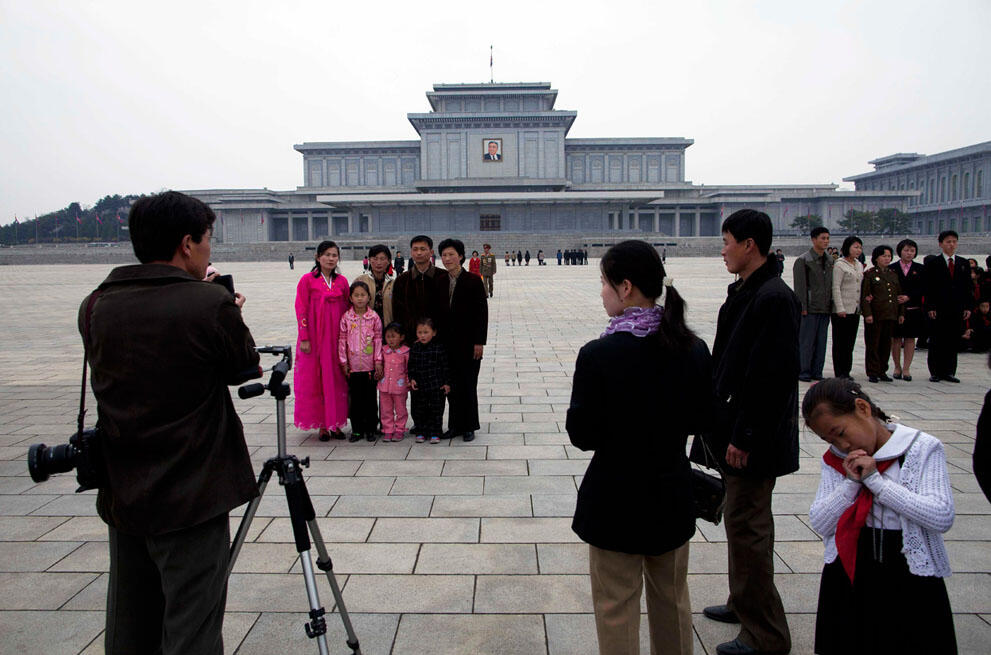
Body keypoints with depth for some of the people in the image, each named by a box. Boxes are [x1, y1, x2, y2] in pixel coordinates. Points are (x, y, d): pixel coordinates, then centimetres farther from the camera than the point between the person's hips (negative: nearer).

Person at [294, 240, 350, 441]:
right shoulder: (308, 280, -2)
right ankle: (322, 424, 10)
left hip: (336, 337, 3)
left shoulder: (342, 281, 8)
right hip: (315, 337, -3)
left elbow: (347, 309, 12)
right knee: (315, 379, 1)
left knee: (337, 379, 5)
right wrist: (304, 338, -9)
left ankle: (335, 422, 16)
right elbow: (301, 310, -4)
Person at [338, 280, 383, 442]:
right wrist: (344, 362, 1)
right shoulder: (346, 317, 0)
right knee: (354, 398, 7)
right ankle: (357, 429, 17)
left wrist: (378, 362, -2)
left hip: (370, 366, -1)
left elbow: (378, 340, 1)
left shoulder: (374, 317, -1)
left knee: (370, 397, 6)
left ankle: (370, 429, 17)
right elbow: (342, 340, 4)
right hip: (353, 366, 1)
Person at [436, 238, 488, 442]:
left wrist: (479, 342, -12)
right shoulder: (440, 282, 7)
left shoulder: (474, 281, -6)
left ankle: (469, 427, 16)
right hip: (447, 344, 4)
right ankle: (455, 425, 21)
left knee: (468, 386, 3)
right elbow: (437, 312, 10)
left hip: (468, 344, -4)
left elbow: (482, 313, -7)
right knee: (451, 386, 10)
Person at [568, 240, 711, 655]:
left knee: (617, 608, 13)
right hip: (673, 493, 5)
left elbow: (583, 436, -15)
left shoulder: (598, 355, -22)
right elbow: (700, 421, 3)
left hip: (616, 499, -5)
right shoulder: (693, 348, -7)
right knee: (672, 599, 24)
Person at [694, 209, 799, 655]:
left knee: (746, 525, -2)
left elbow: (774, 376, -23)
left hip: (754, 437, -10)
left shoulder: (774, 298, -19)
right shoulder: (743, 292, 11)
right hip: (735, 427, 10)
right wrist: (723, 425, 15)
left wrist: (745, 436, -20)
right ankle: (744, 603, 38)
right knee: (741, 520, 20)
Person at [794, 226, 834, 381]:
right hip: (810, 309, -6)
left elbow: (832, 285, 17)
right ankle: (803, 372, 6)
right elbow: (800, 286, -9)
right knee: (806, 341, -2)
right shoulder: (803, 260, -5)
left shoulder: (830, 261, 14)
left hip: (825, 309, 6)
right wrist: (803, 307, -13)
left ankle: (816, 371, 15)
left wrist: (831, 305, 11)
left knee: (821, 341, 8)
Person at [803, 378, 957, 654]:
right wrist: (851, 483, -14)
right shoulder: (834, 461, 5)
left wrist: (875, 480, -17)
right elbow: (820, 523, -1)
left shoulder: (923, 449, -6)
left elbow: (942, 517, -16)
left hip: (911, 579, -3)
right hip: (849, 579, 3)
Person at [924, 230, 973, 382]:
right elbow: (928, 287, -4)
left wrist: (968, 307, 5)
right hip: (938, 309, -3)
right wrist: (930, 307, -11)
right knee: (936, 341, 1)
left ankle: (949, 372, 12)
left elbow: (967, 287, 13)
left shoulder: (964, 263, 13)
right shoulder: (932, 262, 1)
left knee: (953, 341, 5)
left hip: (957, 309, 4)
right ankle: (935, 372, 8)